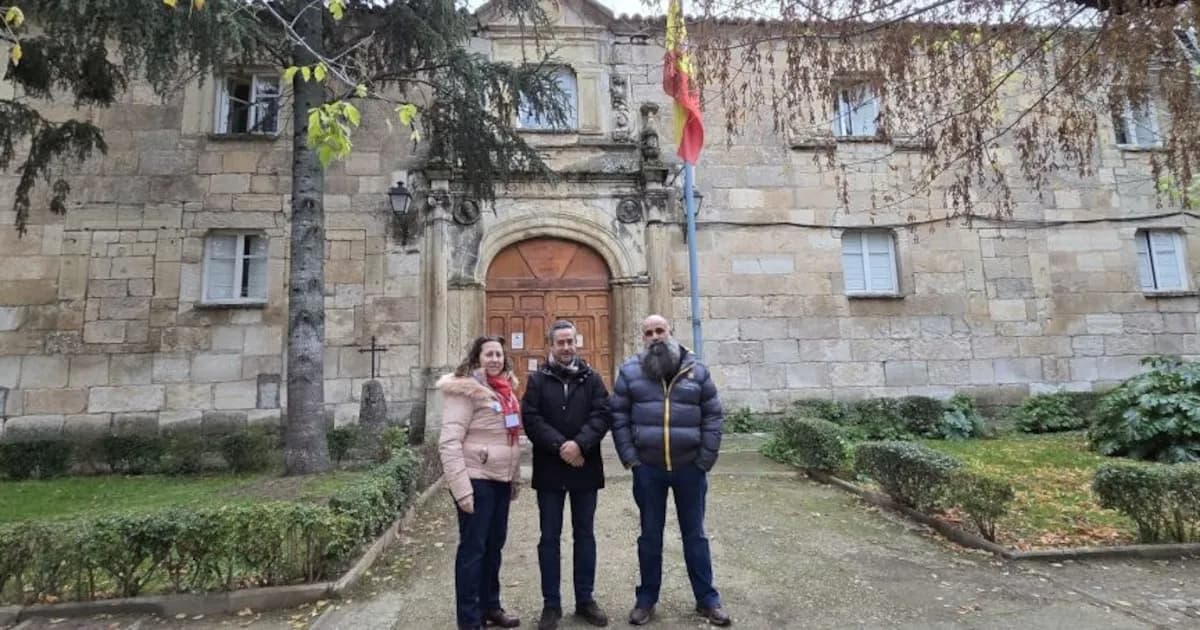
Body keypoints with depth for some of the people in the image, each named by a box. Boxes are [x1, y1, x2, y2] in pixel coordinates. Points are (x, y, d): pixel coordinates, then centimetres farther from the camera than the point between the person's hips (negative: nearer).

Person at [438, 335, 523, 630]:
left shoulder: (505, 389, 11)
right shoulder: (465, 389, -12)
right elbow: (449, 442, -17)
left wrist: (515, 478, 15)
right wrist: (461, 488, -21)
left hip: (500, 479, 8)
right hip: (477, 480, -7)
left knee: (494, 545, 16)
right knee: (473, 548, 2)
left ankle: (490, 606, 31)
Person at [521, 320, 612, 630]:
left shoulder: (591, 379, 5)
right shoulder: (537, 380, 2)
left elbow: (602, 415, -6)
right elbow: (530, 419, -9)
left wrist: (579, 444, -21)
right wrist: (559, 446, -20)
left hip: (586, 468, 1)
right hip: (550, 470, -1)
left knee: (585, 535, 12)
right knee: (550, 537, 8)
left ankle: (585, 600, 26)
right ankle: (551, 604, 21)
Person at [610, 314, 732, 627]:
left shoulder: (696, 370, -1)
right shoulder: (629, 371, -1)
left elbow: (713, 416, 1)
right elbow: (618, 416, -1)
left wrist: (706, 459, -5)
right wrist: (629, 458, -7)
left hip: (689, 467, 0)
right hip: (648, 469, 0)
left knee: (695, 534, 14)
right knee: (650, 535, 13)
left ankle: (707, 599, 28)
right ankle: (646, 599, 29)